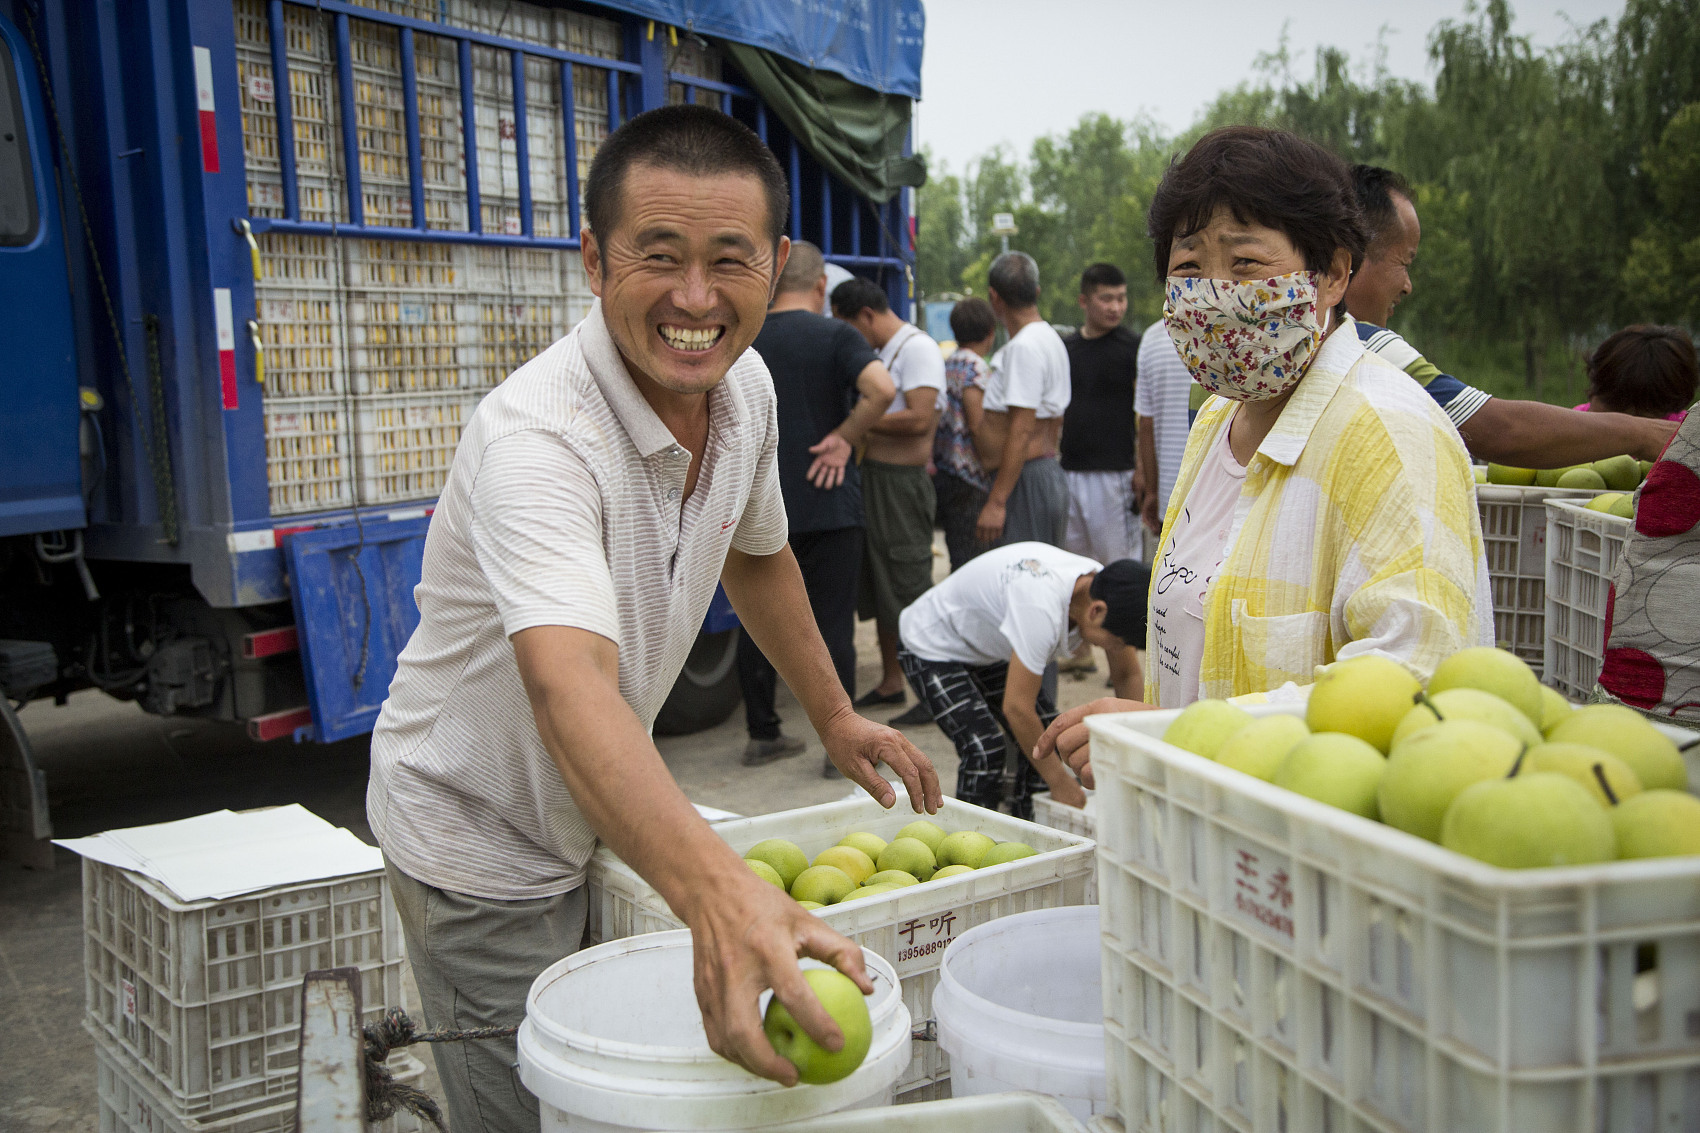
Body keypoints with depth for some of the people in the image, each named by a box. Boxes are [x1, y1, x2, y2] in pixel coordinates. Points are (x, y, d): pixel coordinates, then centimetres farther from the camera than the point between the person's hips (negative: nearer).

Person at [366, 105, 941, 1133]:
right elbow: (572, 687, -50)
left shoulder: (747, 391, -8)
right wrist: (717, 892, -64)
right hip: (482, 848, -7)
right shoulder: (535, 437, -34)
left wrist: (835, 715, 15)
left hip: (604, 826, 7)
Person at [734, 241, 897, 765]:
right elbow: (882, 388, -23)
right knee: (832, 626, 1)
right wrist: (844, 439, -11)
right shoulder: (834, 335, -6)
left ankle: (763, 734, 21)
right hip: (827, 506, -3)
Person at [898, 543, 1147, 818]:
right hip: (931, 647, -8)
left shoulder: (1105, 588, -17)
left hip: (988, 648, 8)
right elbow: (1016, 707, -34)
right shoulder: (1040, 607, -41)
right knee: (985, 749, -23)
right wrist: (1059, 781, -24)